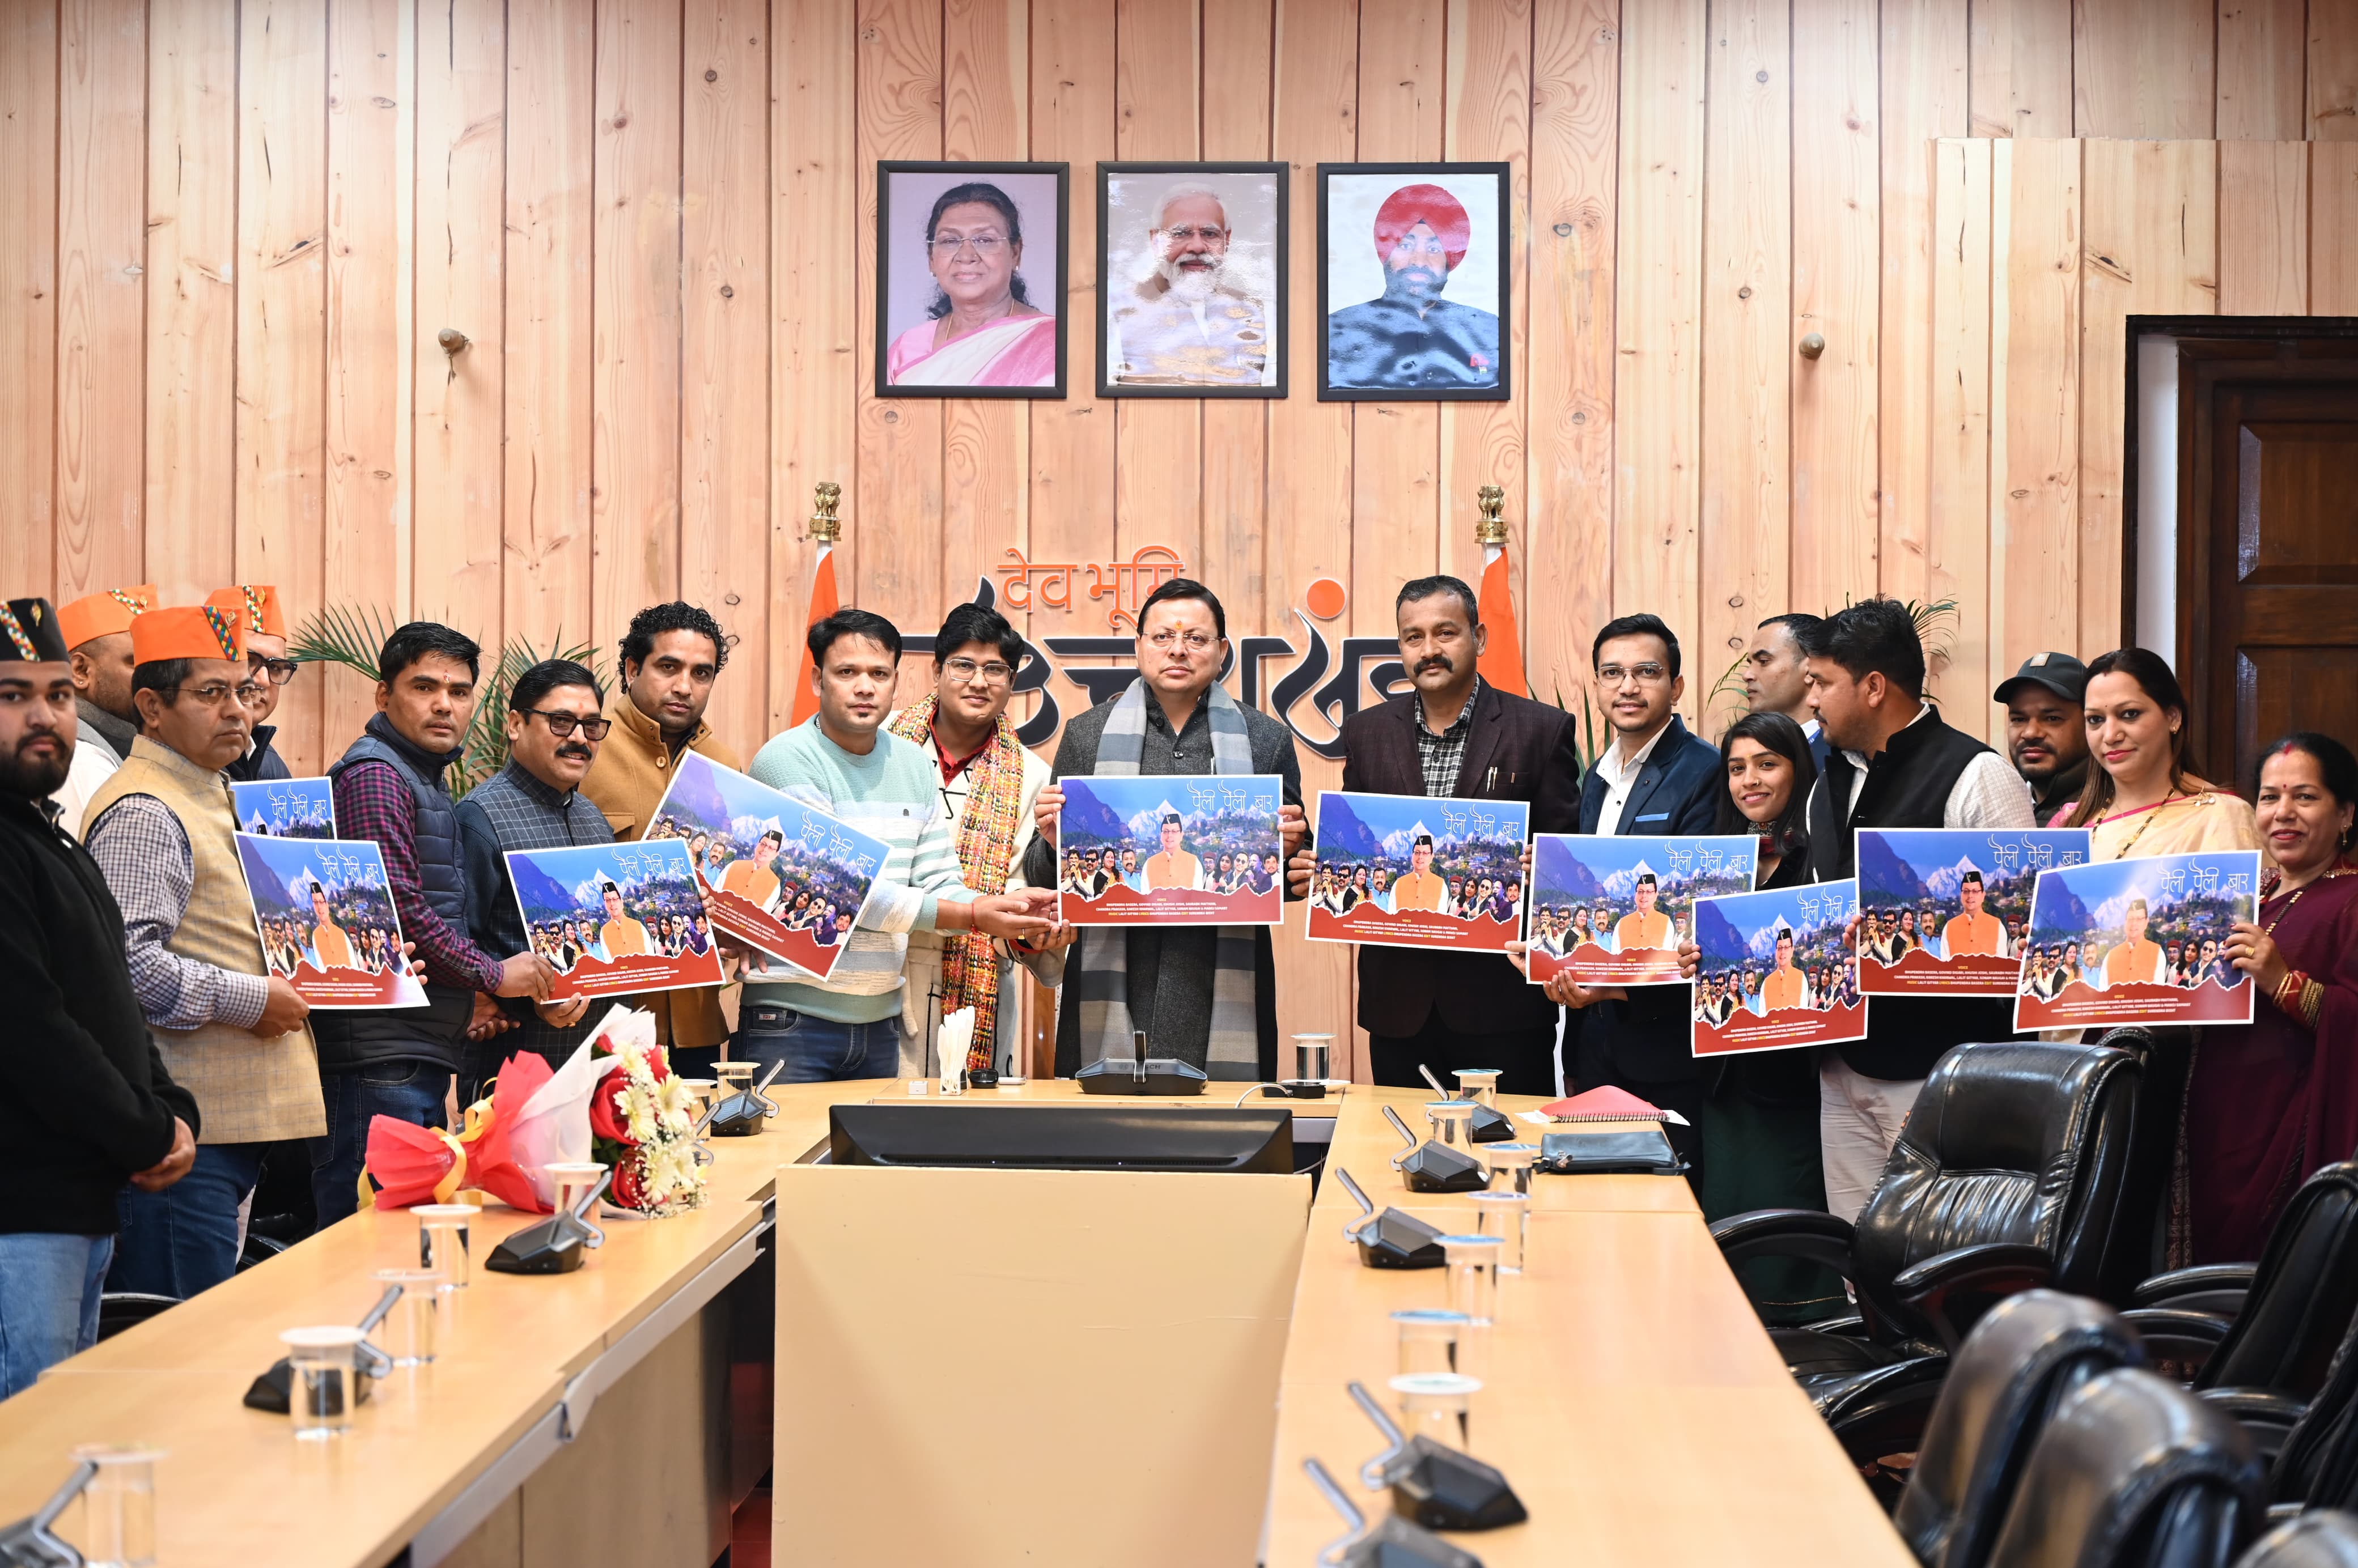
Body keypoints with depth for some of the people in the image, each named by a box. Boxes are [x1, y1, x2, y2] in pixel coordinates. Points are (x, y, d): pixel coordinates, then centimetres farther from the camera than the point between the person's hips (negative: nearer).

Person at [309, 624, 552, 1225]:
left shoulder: (428, 781, 22)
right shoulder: (375, 775, -10)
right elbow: (396, 909, -19)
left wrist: (465, 1002, 12)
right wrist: (492, 975, -9)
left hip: (424, 1049, 10)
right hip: (379, 1051, -10)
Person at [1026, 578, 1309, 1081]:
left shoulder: (1267, 740, 9)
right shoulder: (1088, 734, 10)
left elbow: (1294, 885, 13)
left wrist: (1288, 851, -8)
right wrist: (1053, 840, -8)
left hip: (1222, 989, 0)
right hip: (1114, 982, 0)